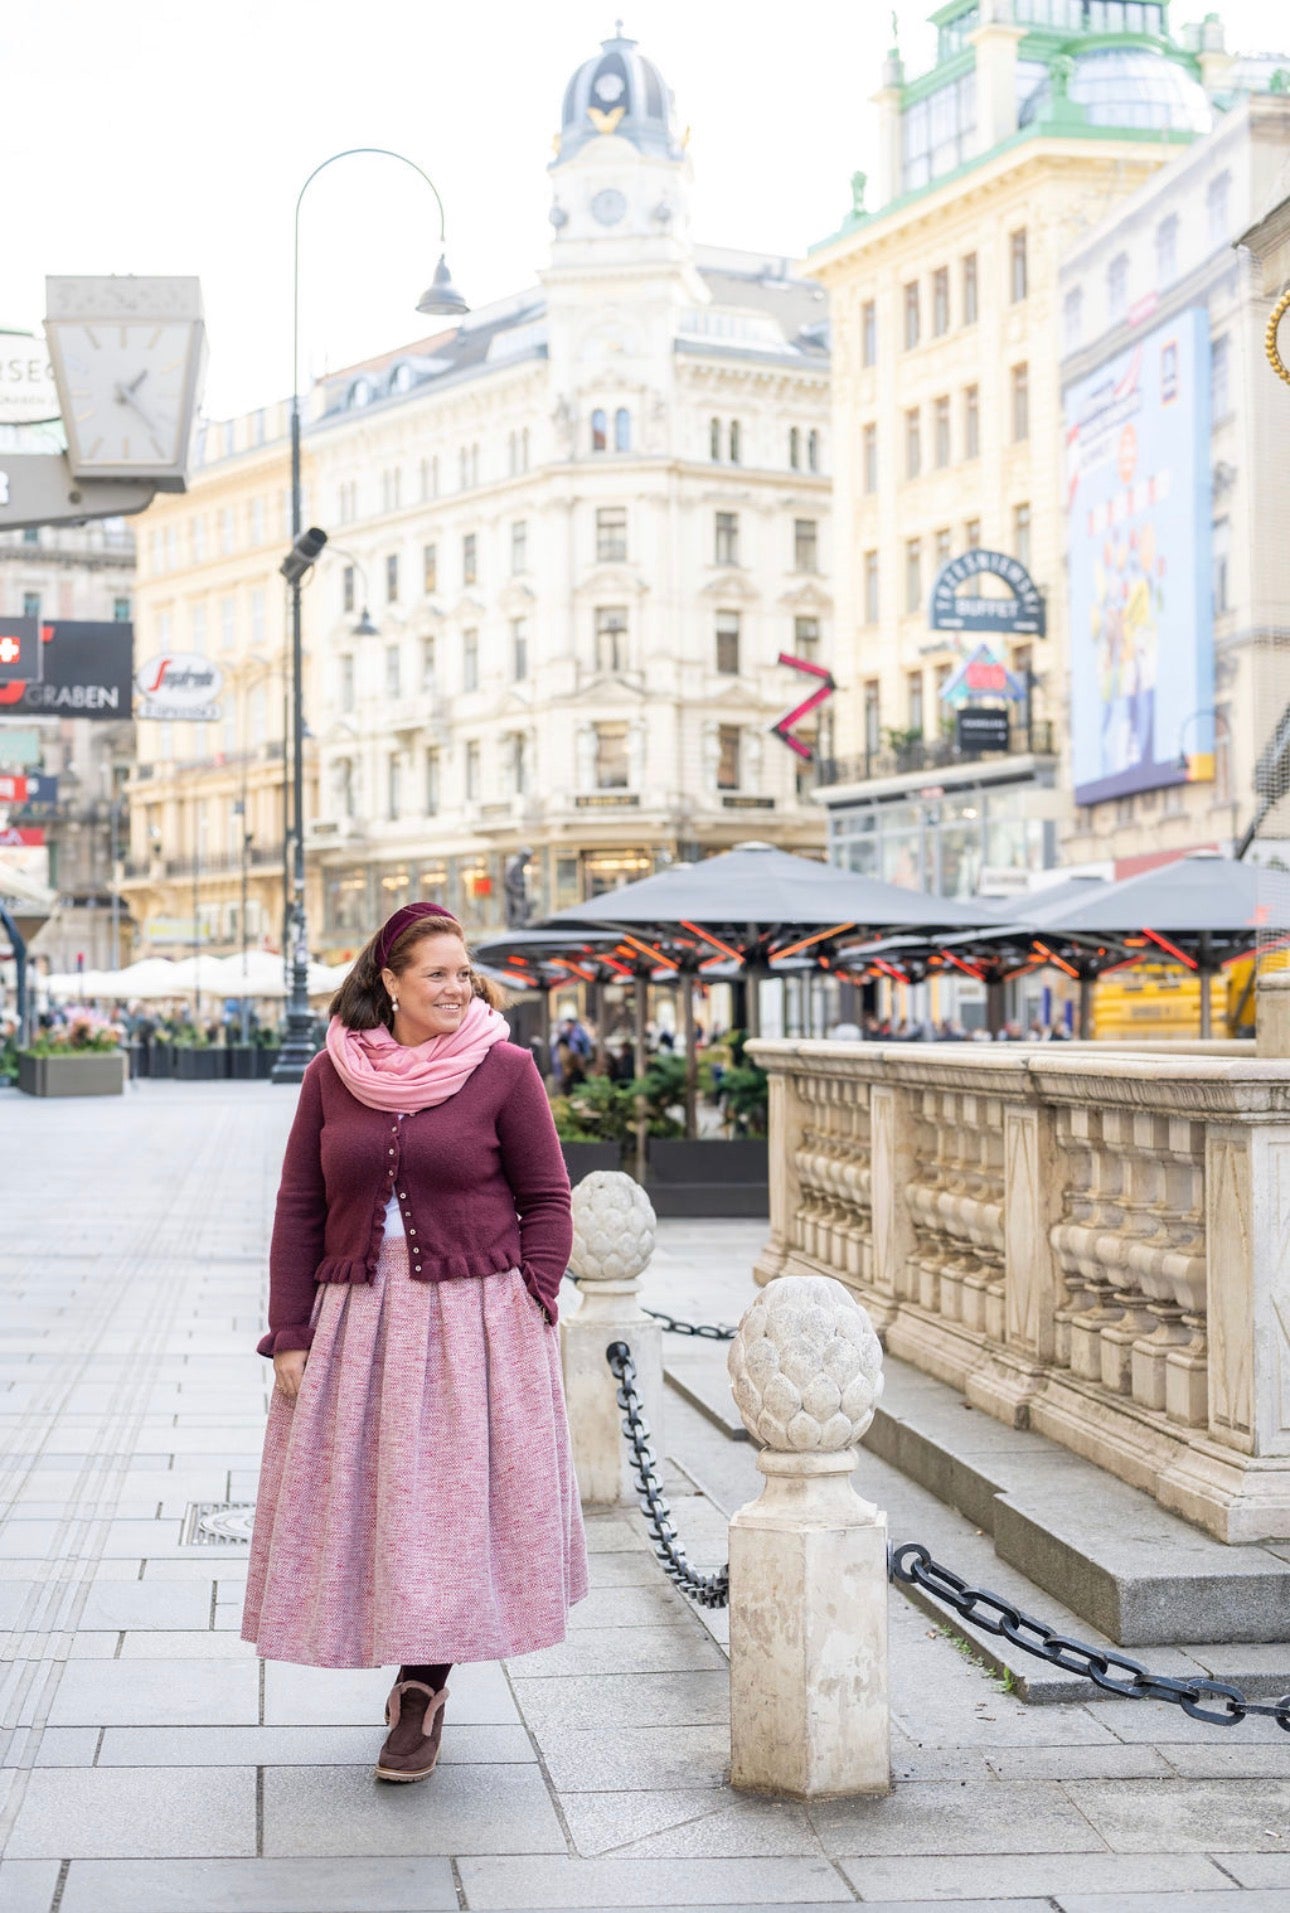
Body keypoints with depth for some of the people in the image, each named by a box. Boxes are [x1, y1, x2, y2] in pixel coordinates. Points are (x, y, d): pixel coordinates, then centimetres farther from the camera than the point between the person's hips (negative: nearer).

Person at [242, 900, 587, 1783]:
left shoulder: (504, 1072, -3)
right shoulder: (331, 1077, 4)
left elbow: (548, 1203, 1)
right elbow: (299, 1211, 7)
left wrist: (527, 1310, -8)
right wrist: (290, 1336, 2)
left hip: (472, 1319, -3)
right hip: (358, 1321, 3)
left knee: (449, 1500, -1)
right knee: (363, 1499, 6)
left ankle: (422, 1686, 14)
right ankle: (421, 1678, 25)